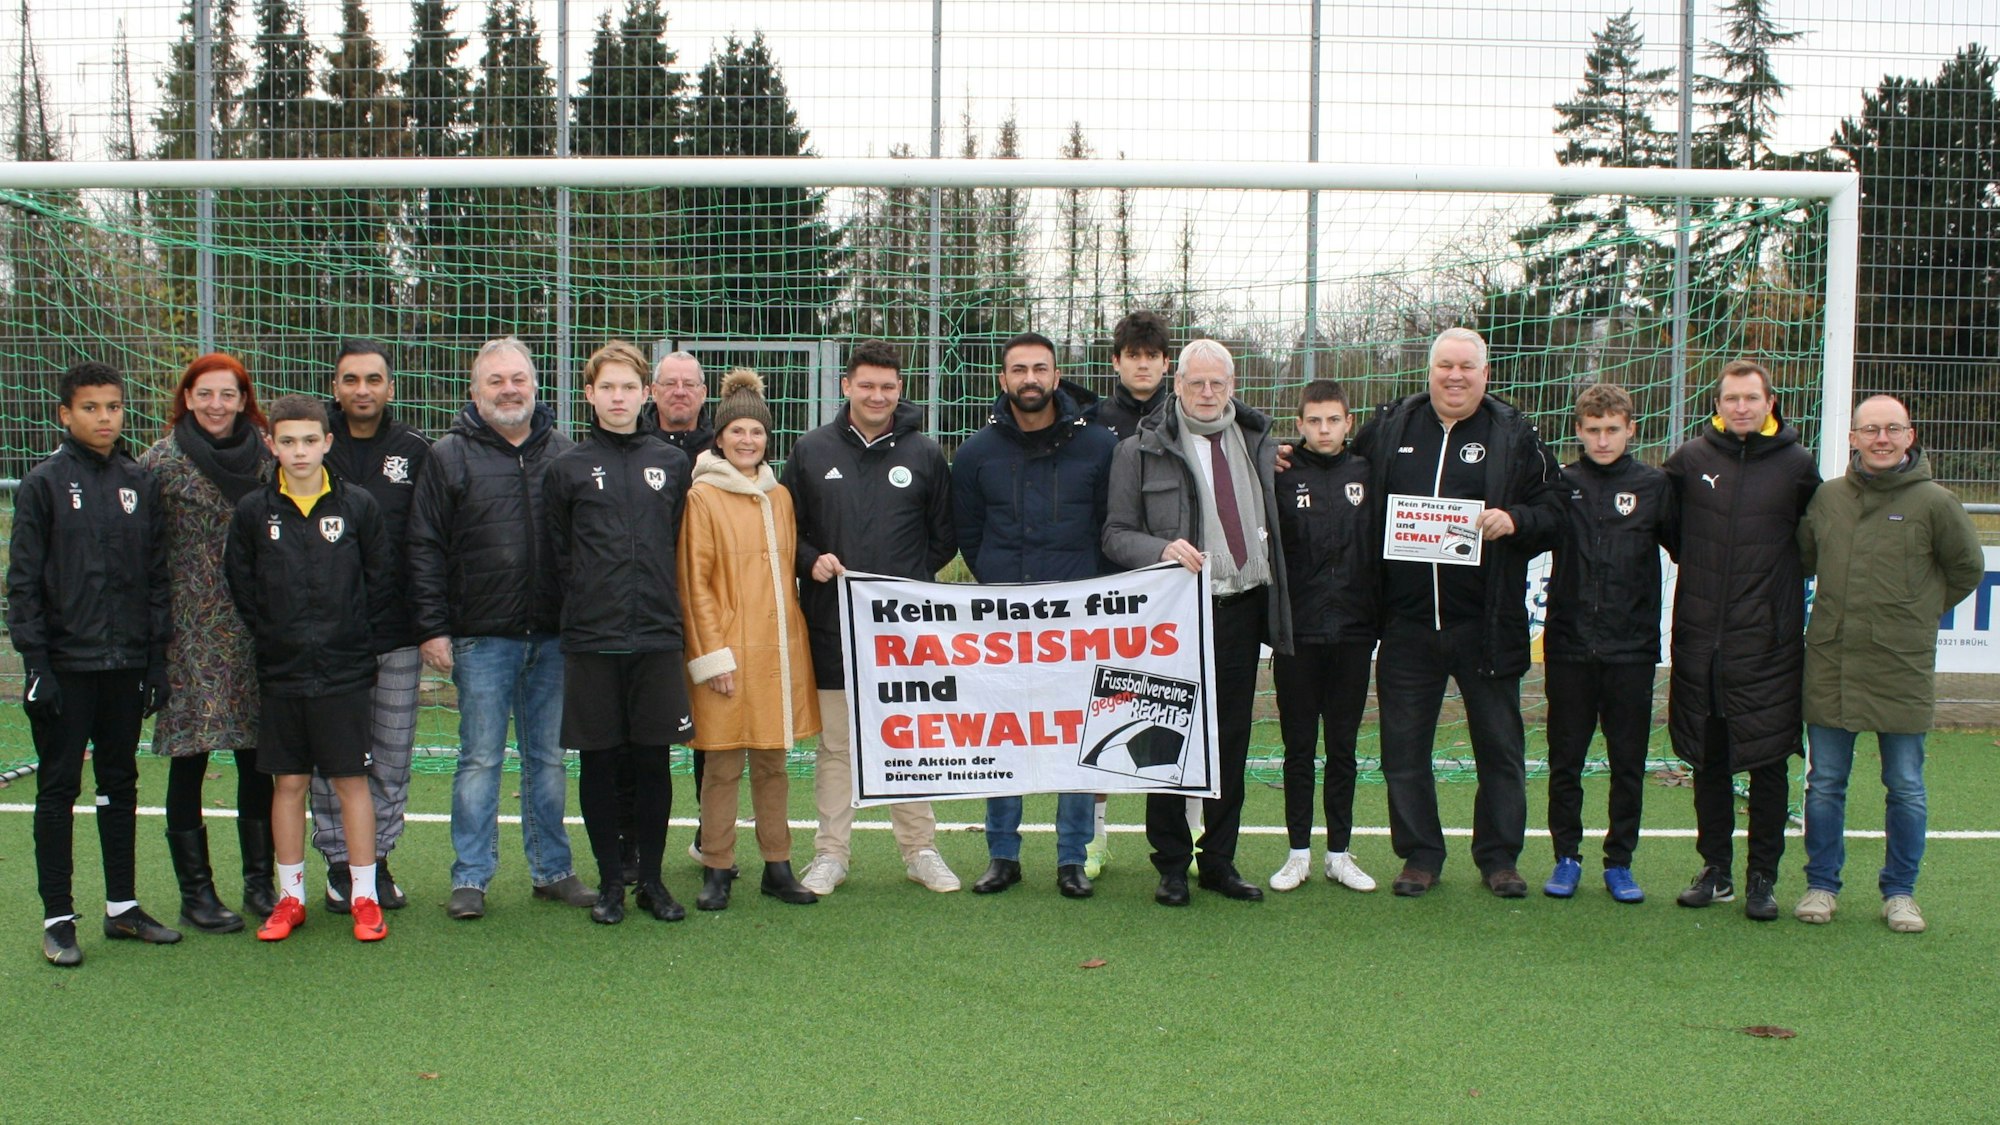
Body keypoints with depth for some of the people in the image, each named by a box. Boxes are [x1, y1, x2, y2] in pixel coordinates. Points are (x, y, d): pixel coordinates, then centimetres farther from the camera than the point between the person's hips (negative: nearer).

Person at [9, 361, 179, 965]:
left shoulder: (141, 483, 8)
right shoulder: (44, 484, -3)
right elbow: (23, 580, -4)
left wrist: (157, 657, 7)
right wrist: (35, 661, -10)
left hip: (126, 665, 4)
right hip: (65, 666, -4)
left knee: (120, 785, 12)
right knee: (58, 789, 3)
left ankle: (122, 906, 21)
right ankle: (57, 918, 9)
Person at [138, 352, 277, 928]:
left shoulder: (264, 455, 7)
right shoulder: (163, 460, -3)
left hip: (255, 633, 3)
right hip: (190, 635, -3)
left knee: (258, 759, 8)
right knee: (188, 760, 2)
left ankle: (260, 881, 19)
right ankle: (196, 892, 12)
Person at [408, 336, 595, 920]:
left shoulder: (563, 453, 10)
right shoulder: (449, 456, 2)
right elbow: (425, 549, 0)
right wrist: (432, 627, -6)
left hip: (553, 634, 3)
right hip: (482, 637, -3)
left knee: (548, 757, 11)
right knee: (480, 758, 2)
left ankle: (552, 869, 20)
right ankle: (470, 878, 11)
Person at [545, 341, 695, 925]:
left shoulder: (672, 463, 9)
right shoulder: (569, 467, 4)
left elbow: (685, 544, 14)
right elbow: (556, 553, 6)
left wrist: (667, 604, 8)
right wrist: (585, 601, 2)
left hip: (658, 637, 1)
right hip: (591, 639, -1)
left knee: (654, 762, 4)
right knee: (599, 762, 4)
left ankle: (651, 877, 16)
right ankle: (611, 881, 15)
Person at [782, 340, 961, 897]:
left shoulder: (925, 455, 5)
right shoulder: (811, 451, 6)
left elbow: (946, 537, 12)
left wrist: (912, 579, 3)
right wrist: (811, 560, -6)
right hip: (831, 622, 0)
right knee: (834, 743, 6)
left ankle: (920, 849, 16)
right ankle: (831, 852, 16)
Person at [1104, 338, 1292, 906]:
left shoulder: (1259, 443, 12)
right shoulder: (1141, 450, -1)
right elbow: (1116, 533, -2)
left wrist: (1274, 599, 10)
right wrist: (1163, 549, -21)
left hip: (1241, 610, 4)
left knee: (1232, 741, 8)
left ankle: (1220, 861, 19)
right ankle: (1171, 865, 13)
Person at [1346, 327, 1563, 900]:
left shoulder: (1515, 434, 2)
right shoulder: (1390, 425, 7)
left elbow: (1553, 513, 2)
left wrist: (1513, 521, -17)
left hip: (1487, 622, -1)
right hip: (1407, 621, 1)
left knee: (1500, 744, 8)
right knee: (1404, 745, 7)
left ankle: (1500, 856, 22)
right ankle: (1419, 854, 20)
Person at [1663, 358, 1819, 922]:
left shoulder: (1796, 464, 1)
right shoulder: (1690, 458, 3)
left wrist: (1782, 576, 8)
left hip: (1769, 642, -1)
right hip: (1700, 638, 2)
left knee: (1768, 763, 2)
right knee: (1708, 760, 9)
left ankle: (1763, 877, 12)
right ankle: (1715, 870, 20)